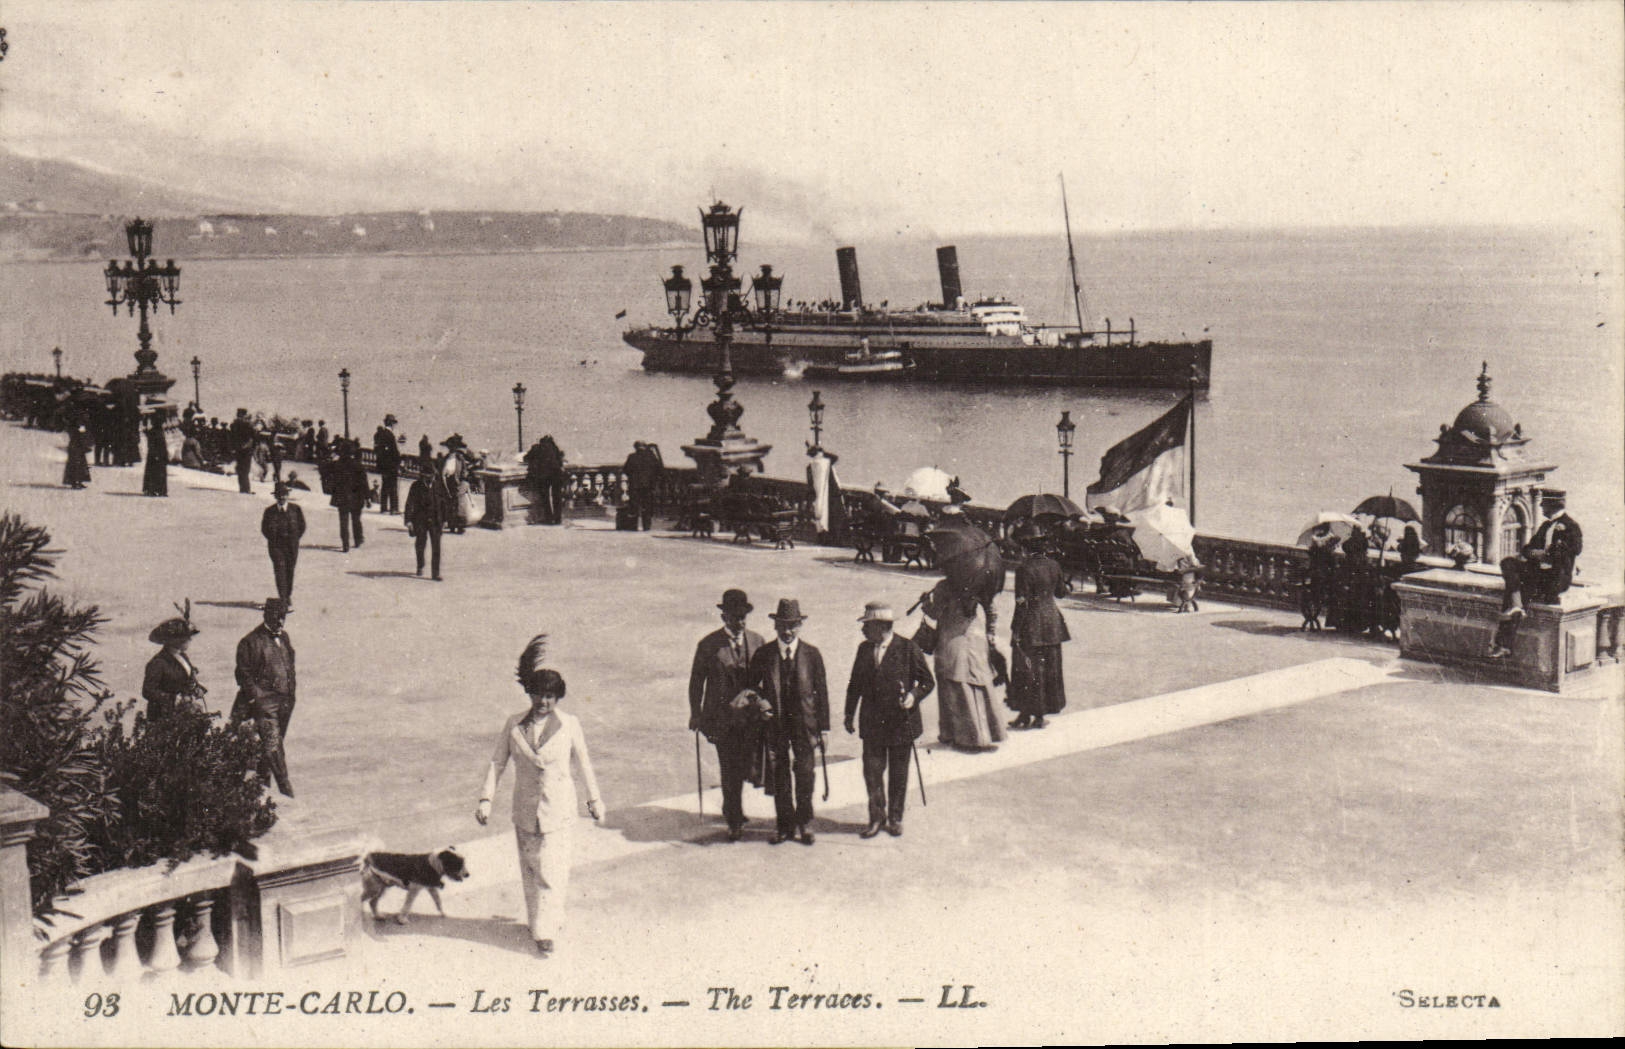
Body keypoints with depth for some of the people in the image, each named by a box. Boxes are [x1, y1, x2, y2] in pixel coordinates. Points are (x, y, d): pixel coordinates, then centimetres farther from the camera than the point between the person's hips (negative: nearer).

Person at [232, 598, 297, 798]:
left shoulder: (284, 637, 14)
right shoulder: (251, 641, -9)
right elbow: (244, 674, -8)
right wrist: (256, 697, -14)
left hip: (285, 700, 7)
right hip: (265, 700, -7)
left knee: (273, 743, 12)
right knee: (272, 743, -11)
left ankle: (263, 783, 24)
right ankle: (284, 786, -10)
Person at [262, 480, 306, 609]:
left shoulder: (295, 509, 1)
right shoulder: (269, 511, 0)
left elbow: (301, 526, 8)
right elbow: (264, 529, 8)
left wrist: (294, 539, 2)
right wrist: (274, 540, 0)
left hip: (291, 546, 1)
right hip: (276, 546, -1)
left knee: (289, 572, 11)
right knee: (280, 572, -10)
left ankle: (288, 597, 31)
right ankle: (284, 602, -12)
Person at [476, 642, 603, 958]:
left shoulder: (569, 725, -4)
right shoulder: (514, 725, -1)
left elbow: (583, 763, 7)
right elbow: (497, 762, 3)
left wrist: (594, 799, 14)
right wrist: (486, 798, -6)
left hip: (559, 810, -2)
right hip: (525, 809, 2)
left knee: (552, 870, -7)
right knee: (530, 869, 12)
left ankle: (545, 932, 0)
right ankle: (544, 920, 29)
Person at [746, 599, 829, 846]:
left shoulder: (812, 654, -2)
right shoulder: (763, 654, 0)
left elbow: (821, 692, 1)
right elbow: (751, 686, 12)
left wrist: (823, 728, -1)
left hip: (803, 723, -1)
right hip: (774, 723, 1)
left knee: (804, 774, 3)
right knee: (779, 776, 8)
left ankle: (805, 825, 18)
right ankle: (785, 825, 20)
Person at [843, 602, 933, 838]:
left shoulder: (908, 648, -9)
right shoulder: (864, 649, 5)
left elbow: (928, 681, -2)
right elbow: (855, 684, 14)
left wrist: (913, 696, -20)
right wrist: (849, 714, 14)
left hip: (901, 722, -3)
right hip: (872, 723, 3)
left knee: (898, 774, 9)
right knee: (872, 771, 0)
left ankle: (895, 818, 24)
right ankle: (876, 817, 17)